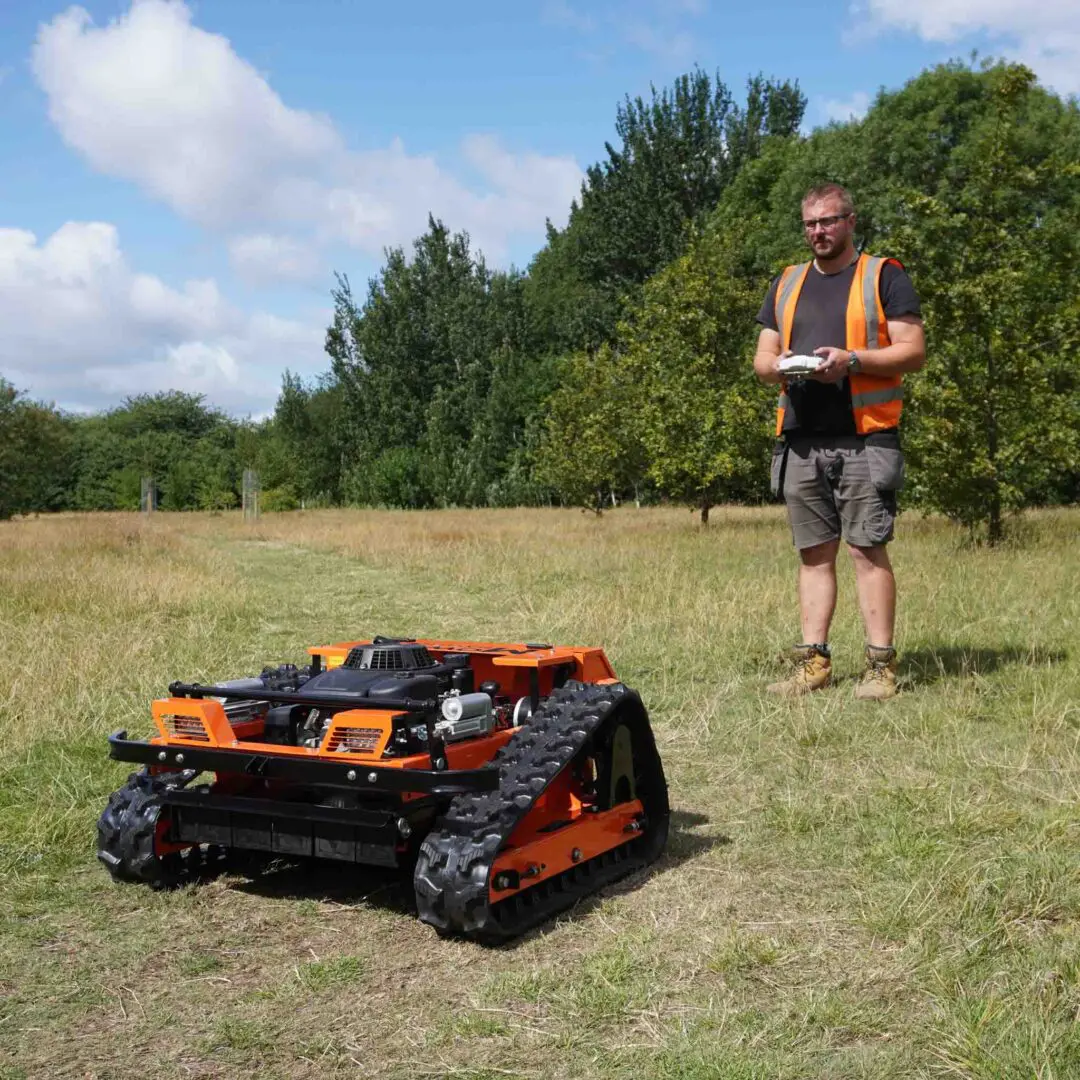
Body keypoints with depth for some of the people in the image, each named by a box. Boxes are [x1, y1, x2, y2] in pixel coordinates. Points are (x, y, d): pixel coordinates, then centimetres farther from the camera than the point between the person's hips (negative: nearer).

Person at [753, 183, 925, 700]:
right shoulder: (786, 284, 20)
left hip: (863, 438, -4)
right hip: (801, 440, 5)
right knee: (814, 553, 6)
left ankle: (881, 666, -2)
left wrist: (851, 360, -16)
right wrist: (778, 364, -5)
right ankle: (813, 661, 11)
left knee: (868, 549, -7)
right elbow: (761, 358, 19)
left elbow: (913, 351, -2)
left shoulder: (883, 276, 5)